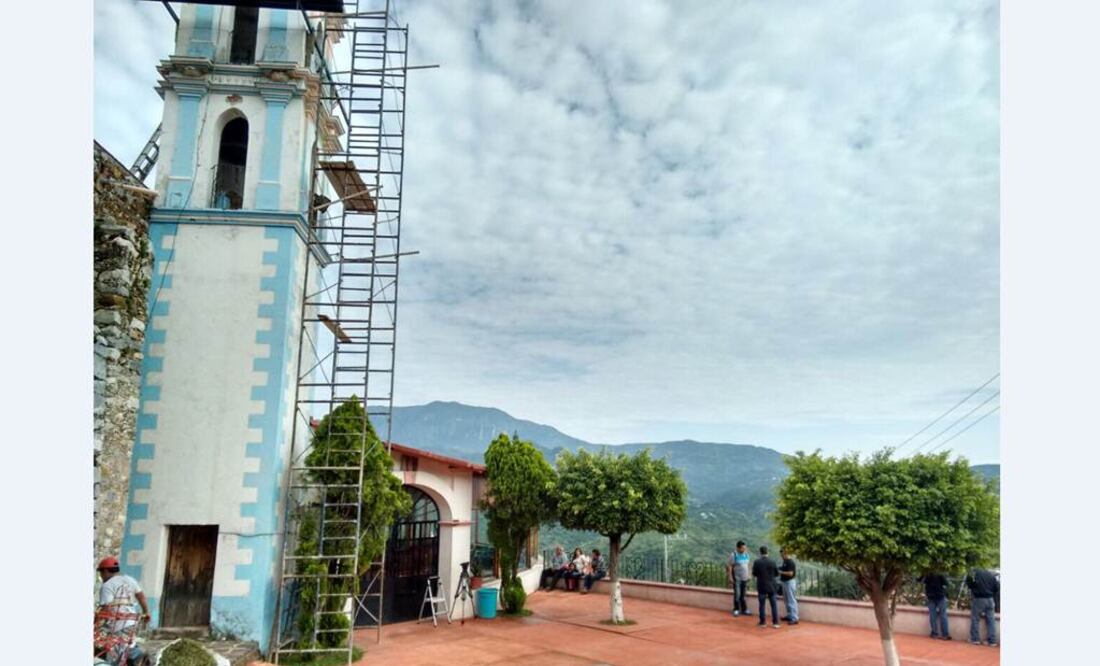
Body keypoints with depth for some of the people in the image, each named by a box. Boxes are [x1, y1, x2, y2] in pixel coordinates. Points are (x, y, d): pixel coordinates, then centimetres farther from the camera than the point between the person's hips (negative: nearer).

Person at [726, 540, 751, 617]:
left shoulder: (746, 554, 7)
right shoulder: (733, 555, -11)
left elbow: (747, 565, 16)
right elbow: (729, 566, -9)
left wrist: (748, 576, 13)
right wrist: (730, 577, -12)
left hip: (745, 578, 5)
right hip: (737, 578, -5)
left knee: (743, 595, 9)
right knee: (737, 594, -4)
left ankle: (744, 610, 16)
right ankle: (736, 610, 9)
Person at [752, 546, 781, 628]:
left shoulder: (757, 562, -11)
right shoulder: (772, 561, -9)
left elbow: (754, 574, -5)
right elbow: (777, 574, 0)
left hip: (761, 587, -1)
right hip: (771, 586, 1)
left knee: (762, 605, 8)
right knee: (774, 605, 9)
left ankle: (763, 622, 13)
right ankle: (776, 622, 10)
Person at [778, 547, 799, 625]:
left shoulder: (790, 562, -19)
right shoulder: (785, 561, 10)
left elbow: (790, 573, -24)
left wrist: (781, 572, -18)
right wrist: (779, 569, 4)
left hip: (790, 582, -10)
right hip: (785, 582, 10)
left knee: (792, 601, -7)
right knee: (786, 600, 18)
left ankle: (794, 619, -4)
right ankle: (789, 616, 28)